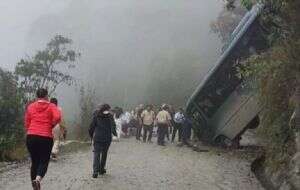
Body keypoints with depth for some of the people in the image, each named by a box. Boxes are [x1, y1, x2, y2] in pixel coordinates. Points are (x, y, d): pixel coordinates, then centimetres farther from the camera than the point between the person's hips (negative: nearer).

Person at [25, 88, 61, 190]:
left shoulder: (30, 106, 11)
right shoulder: (51, 106, 4)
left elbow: (27, 123, 8)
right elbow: (58, 117, -14)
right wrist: (51, 125, 3)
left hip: (31, 136, 3)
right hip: (46, 137, -3)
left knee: (34, 161, 12)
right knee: (44, 161, 4)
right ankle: (38, 178, -24)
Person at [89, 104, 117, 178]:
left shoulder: (96, 116, 1)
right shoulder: (110, 117, -2)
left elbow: (91, 127, 2)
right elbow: (113, 126, -4)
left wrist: (91, 136, 13)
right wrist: (115, 134, 13)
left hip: (97, 138, 0)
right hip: (107, 138, 0)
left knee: (96, 154, 0)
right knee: (104, 154, 15)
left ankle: (95, 171, -15)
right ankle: (101, 170, 21)